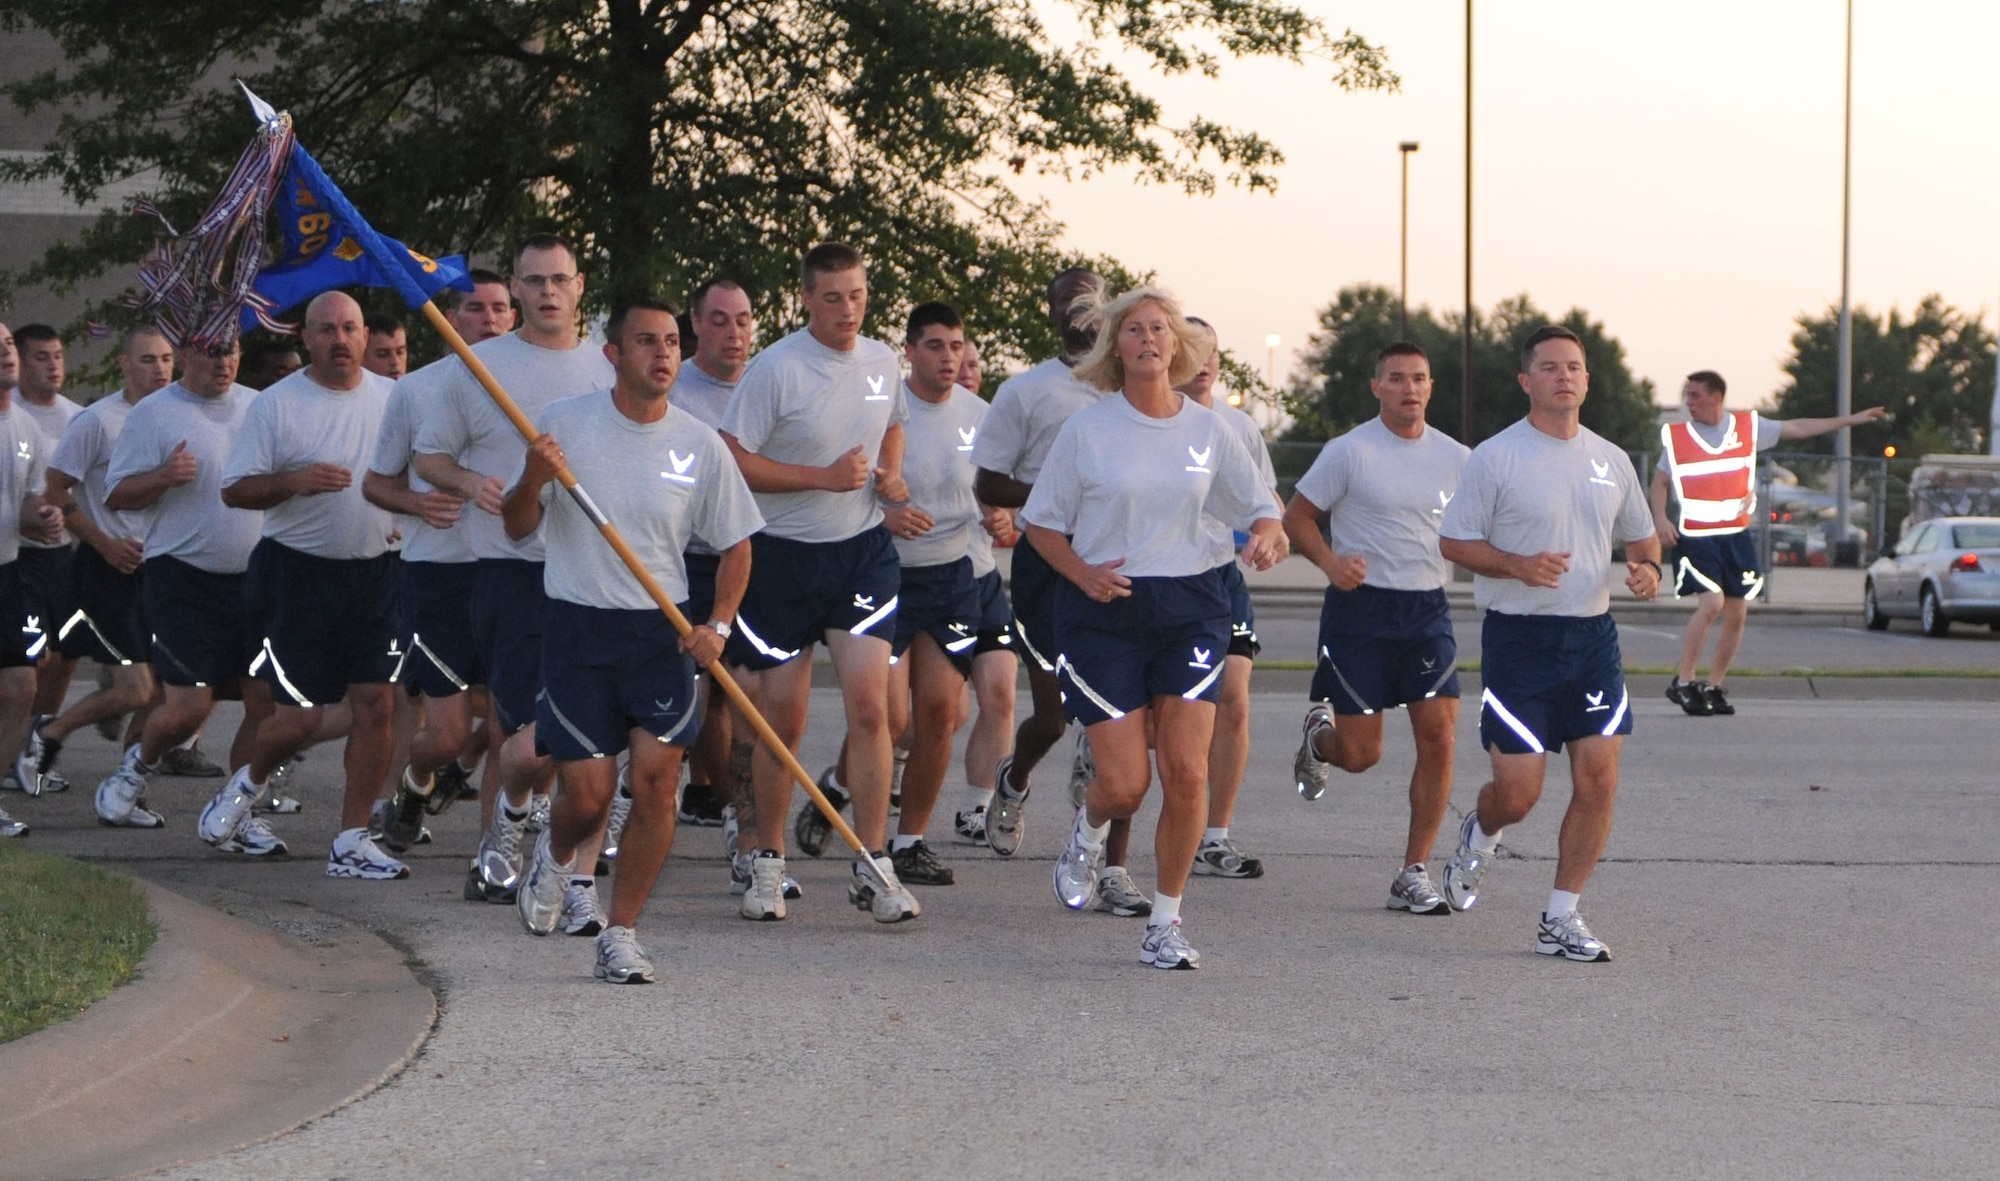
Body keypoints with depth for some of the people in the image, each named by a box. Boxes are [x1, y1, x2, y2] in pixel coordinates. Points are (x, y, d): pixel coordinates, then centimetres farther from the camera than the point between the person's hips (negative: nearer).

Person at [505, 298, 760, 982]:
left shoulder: (700, 444, 1)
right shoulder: (564, 423, -1)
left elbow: (735, 543, 12)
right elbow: (518, 527, 4)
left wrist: (716, 624, -3)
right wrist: (532, 480, -17)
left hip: (662, 634, 1)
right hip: (578, 625, -1)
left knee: (655, 778, -11)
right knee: (587, 796, -3)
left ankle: (620, 935, 4)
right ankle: (556, 854, 34)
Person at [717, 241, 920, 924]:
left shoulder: (882, 362, 5)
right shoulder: (775, 370, -12)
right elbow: (733, 461, -13)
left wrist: (891, 476, 5)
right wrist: (823, 477, -18)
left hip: (863, 552, 3)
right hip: (783, 556, -3)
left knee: (869, 707, -8)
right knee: (783, 719, 4)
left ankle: (872, 867, -5)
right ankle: (768, 863, 19)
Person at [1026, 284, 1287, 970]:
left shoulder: (1207, 429, 5)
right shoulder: (1086, 430, -1)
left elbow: (1258, 507, 12)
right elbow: (1041, 524, 4)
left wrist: (1267, 536, -12)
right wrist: (1082, 572, -15)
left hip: (1190, 609, 2)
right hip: (1104, 612, -2)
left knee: (1187, 773, -9)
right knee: (1124, 784, -7)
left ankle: (1165, 924, 5)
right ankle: (1088, 833, 32)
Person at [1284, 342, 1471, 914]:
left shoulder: (1455, 458, 6)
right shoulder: (1349, 451, -5)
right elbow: (1297, 516, 0)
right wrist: (1331, 562, -18)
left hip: (1428, 608, 3)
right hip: (1360, 608, -3)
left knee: (1439, 736, -9)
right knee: (1360, 754, -2)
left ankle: (1414, 874, 0)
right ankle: (1319, 734, 37)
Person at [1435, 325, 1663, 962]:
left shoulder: (1610, 460, 10)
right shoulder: (1496, 457, -5)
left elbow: (1641, 535, 22)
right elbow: (1453, 542, -4)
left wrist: (1647, 568, -1)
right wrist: (1518, 565, -20)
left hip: (1593, 635, 4)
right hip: (1518, 639, -4)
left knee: (1598, 780, -4)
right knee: (1518, 793, -6)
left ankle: (1560, 919, 8)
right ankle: (1479, 836, 32)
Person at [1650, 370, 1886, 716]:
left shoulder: (1748, 426, 6)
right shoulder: (1675, 435, 2)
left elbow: (1797, 428, 13)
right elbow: (1659, 482, 9)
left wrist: (1849, 420, 11)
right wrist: (1660, 519, -9)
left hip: (1737, 536, 4)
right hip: (1696, 537, -3)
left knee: (1736, 612, 2)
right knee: (1711, 602, -20)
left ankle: (1713, 687, 15)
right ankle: (1683, 682, -10)